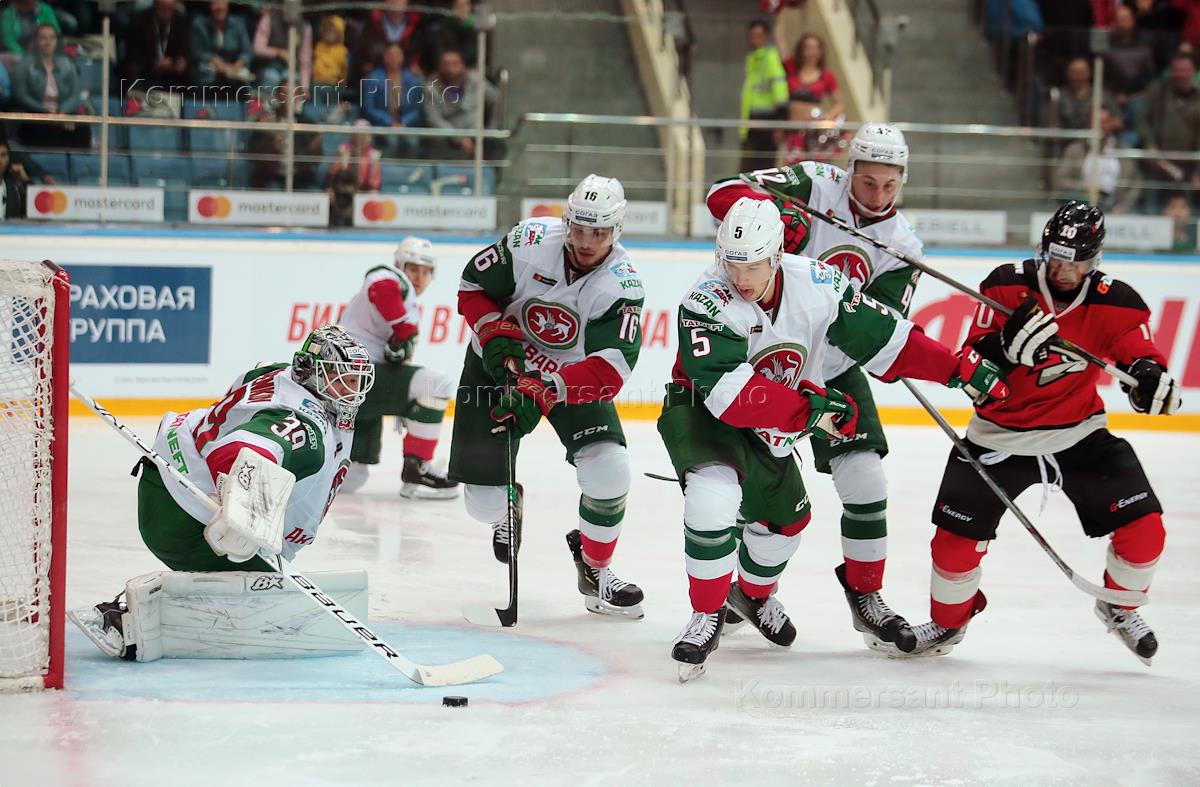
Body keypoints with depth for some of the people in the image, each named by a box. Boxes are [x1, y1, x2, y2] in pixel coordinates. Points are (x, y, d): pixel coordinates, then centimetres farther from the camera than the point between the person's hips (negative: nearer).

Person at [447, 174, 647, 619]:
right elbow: (474, 285, -6)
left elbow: (608, 371, -33)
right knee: (484, 502, -4)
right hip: (501, 362, 0)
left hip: (573, 373, 0)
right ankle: (507, 508, 38)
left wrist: (542, 394, -44)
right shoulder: (529, 243, -23)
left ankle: (595, 572, 4)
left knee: (608, 472, -22)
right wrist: (496, 336, -22)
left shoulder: (621, 285, -24)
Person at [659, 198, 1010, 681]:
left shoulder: (817, 285, -18)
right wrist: (812, 408, -42)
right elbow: (729, 395, -39)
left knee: (785, 518, 18)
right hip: (700, 412, -6)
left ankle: (753, 594, 50)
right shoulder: (707, 303, -32)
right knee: (715, 496, -31)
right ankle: (707, 615, -13)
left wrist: (961, 369, -9)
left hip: (766, 429, 6)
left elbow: (880, 336, -7)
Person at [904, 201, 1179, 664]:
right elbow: (971, 364, -12)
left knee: (1143, 529, -9)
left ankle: (1119, 607, 22)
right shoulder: (1007, 287, -13)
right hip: (1000, 435, -1)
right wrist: (1007, 344, -34)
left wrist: (1150, 378, -28)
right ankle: (948, 623, 25)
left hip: (1079, 434, 1)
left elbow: (1139, 356, -3)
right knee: (956, 538, -5)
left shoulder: (1116, 304, -11)